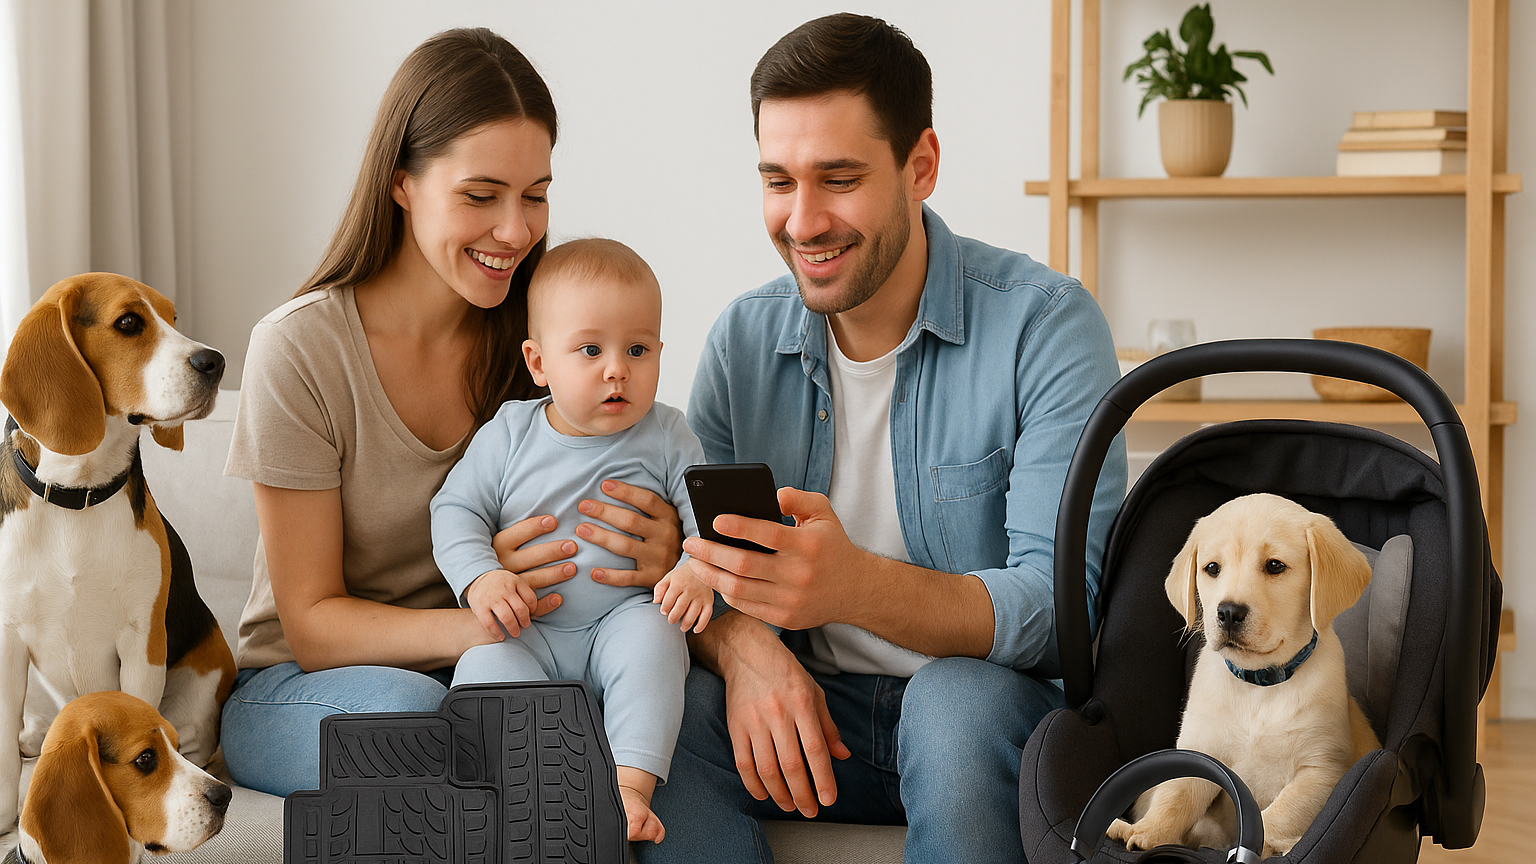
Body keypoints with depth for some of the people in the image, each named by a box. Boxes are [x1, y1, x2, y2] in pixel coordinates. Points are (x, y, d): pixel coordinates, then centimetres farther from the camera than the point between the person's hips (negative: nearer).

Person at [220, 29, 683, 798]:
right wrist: (470, 625, -34)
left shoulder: (540, 334, -3)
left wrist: (660, 557, -27)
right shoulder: (300, 349, -14)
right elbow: (311, 623, -13)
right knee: (405, 708, -38)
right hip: (299, 685, -3)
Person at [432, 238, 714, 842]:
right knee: (487, 664, -27)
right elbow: (456, 510, 4)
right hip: (526, 627, 1)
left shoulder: (665, 438, 2)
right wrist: (479, 577, -16)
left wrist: (699, 570, -24)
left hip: (625, 617, 0)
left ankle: (631, 784, -32)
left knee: (650, 637, -31)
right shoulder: (508, 434, 3)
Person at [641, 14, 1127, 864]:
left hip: (998, 704, -3)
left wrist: (857, 585, -38)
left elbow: (1064, 603, -20)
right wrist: (742, 646, -23)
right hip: (813, 709, 3)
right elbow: (690, 565, 3)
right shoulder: (743, 339, 3)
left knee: (957, 697, -35)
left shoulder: (1046, 323, -12)